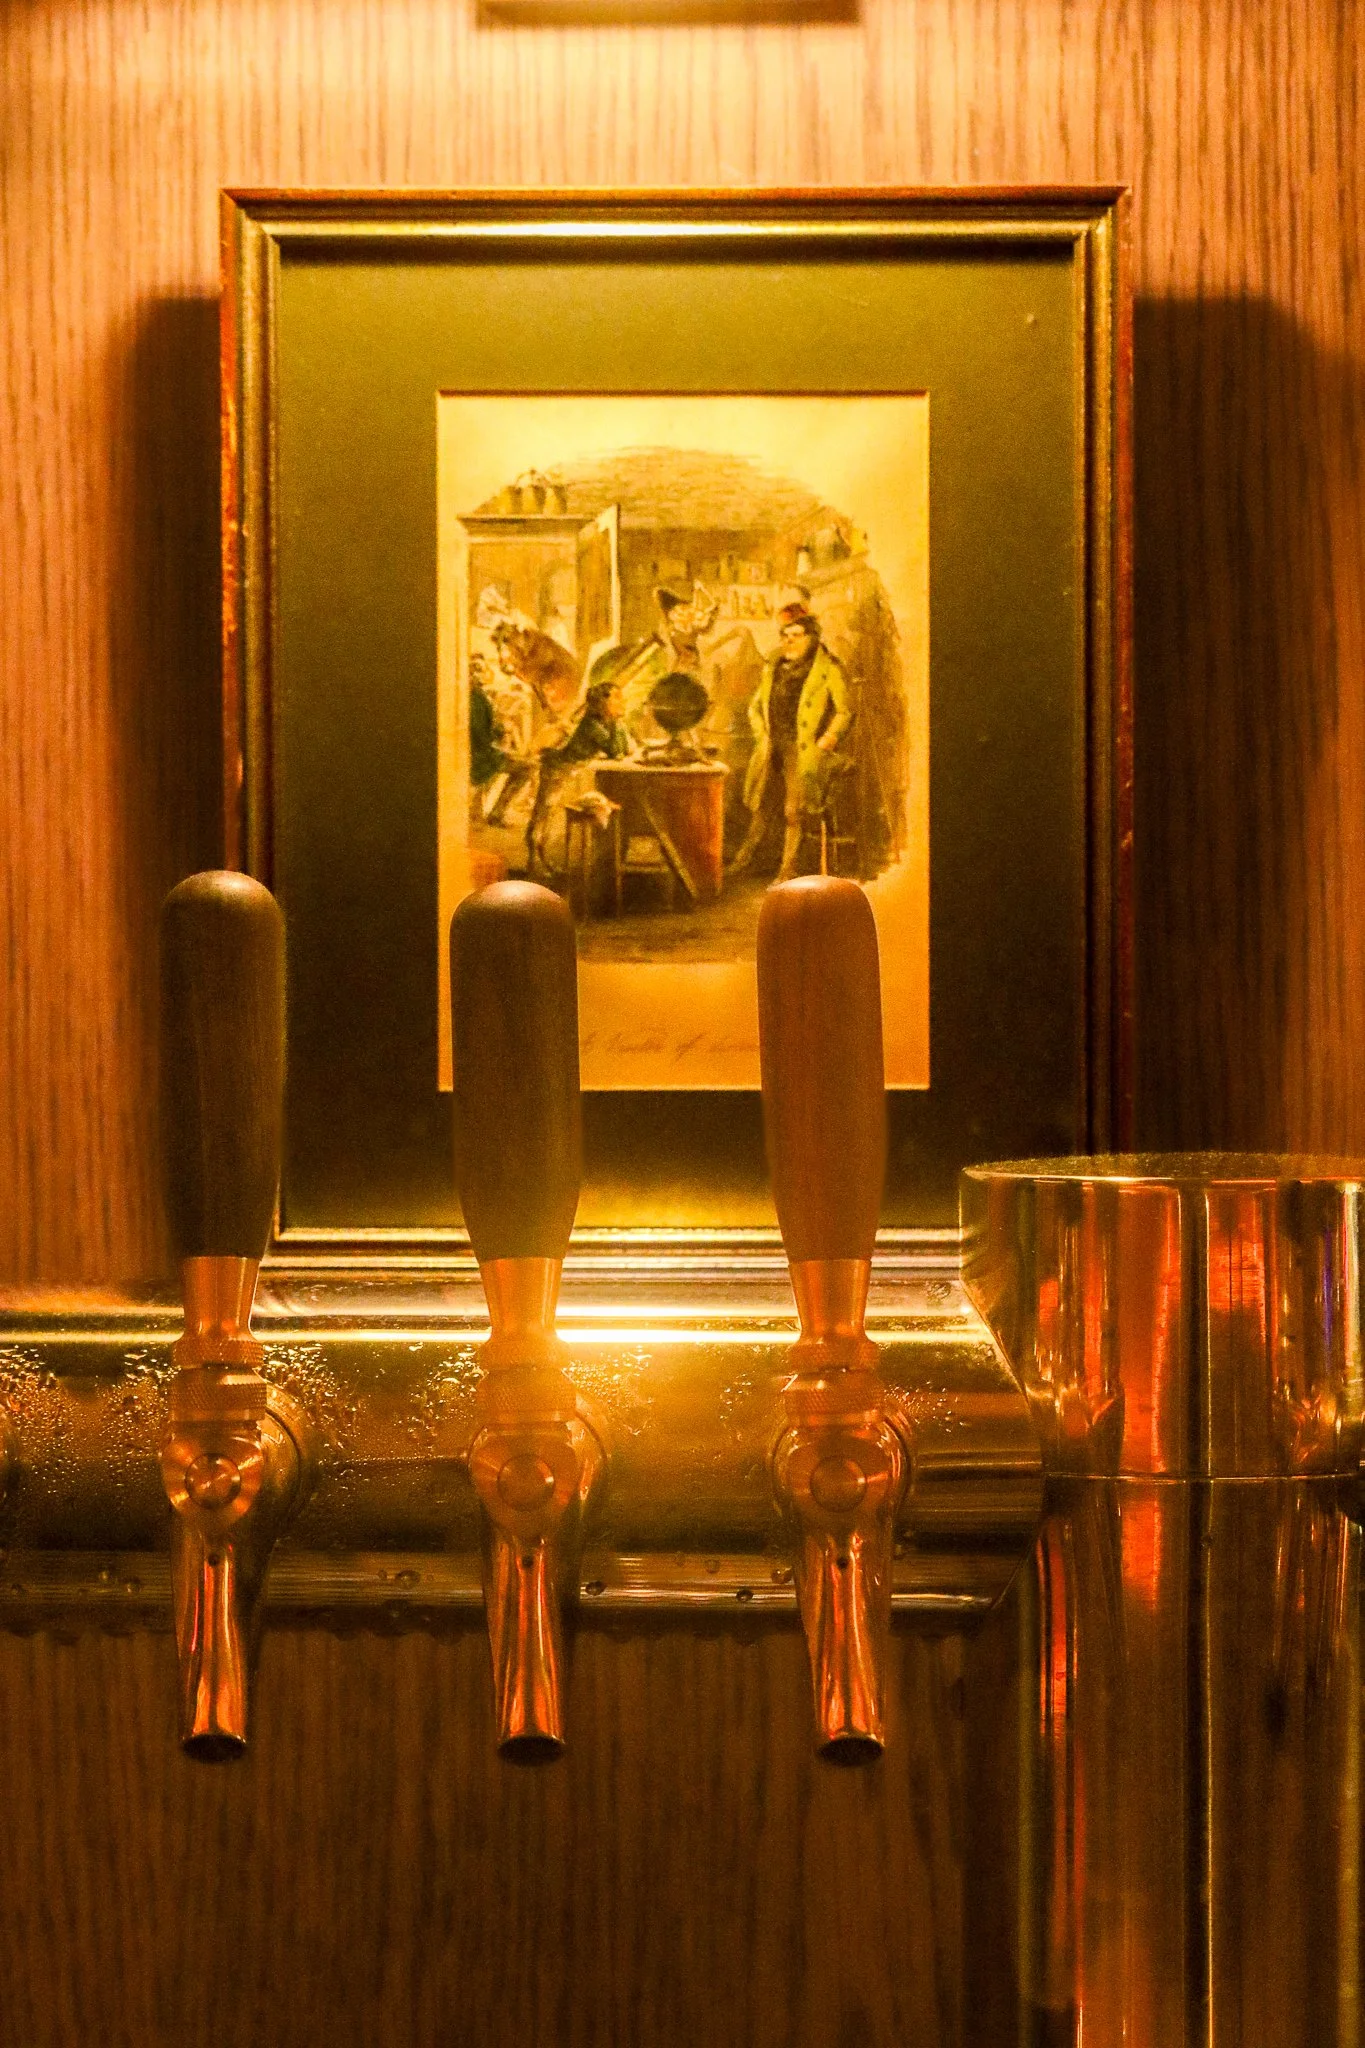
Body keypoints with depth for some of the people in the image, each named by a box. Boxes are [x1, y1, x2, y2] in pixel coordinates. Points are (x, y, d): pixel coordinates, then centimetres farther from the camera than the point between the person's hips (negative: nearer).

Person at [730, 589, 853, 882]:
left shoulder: (829, 669, 1)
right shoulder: (773, 666, 17)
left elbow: (844, 712, 1)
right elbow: (755, 705, 25)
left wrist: (828, 739, -12)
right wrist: (761, 735, 9)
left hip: (804, 749, -5)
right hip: (772, 747, 5)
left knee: (794, 811, -8)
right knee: (762, 807, 5)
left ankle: (787, 872, -2)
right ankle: (746, 856, 21)